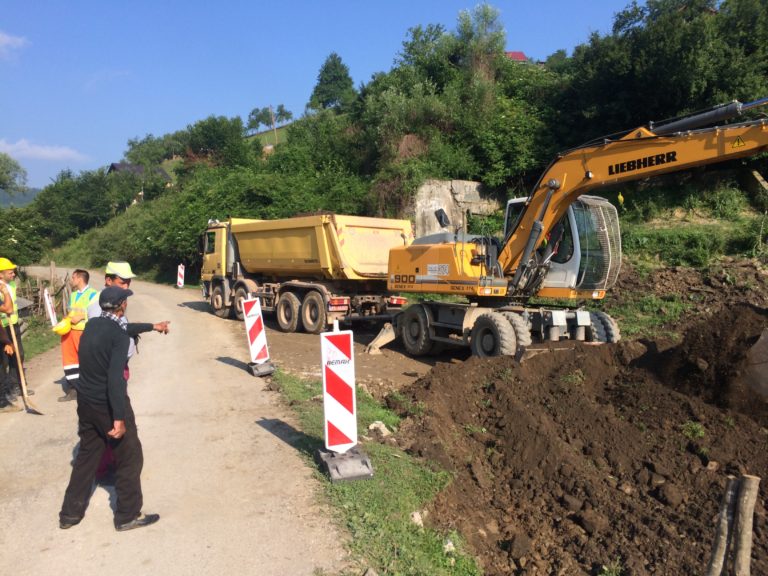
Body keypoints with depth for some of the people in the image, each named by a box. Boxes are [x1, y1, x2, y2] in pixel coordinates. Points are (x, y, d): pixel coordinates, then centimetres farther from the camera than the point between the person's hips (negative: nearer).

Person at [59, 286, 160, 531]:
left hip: (85, 400, 8)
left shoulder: (91, 325, 2)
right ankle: (128, 515, 18)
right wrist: (119, 417, -26)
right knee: (130, 457, 8)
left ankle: (70, 513, 31)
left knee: (87, 455, 22)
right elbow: (115, 378, -29)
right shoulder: (119, 335, -22)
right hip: (107, 404, -8)